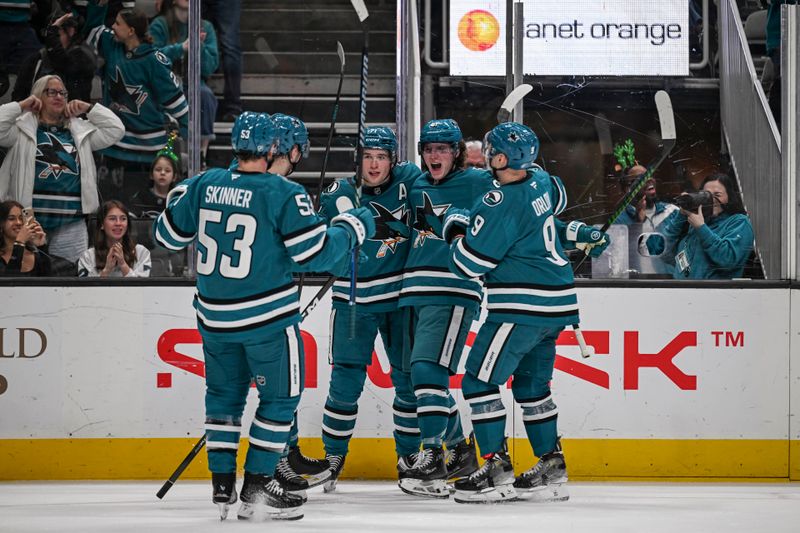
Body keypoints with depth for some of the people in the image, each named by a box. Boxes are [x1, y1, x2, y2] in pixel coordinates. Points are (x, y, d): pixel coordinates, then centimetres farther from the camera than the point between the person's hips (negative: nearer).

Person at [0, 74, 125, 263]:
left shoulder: (80, 131, 16)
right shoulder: (23, 128, 6)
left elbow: (115, 130, 15)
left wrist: (89, 109, 9)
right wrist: (21, 106, -4)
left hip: (72, 220, 3)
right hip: (30, 217, -3)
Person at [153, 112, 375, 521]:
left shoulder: (203, 185, -1)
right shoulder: (283, 195, -15)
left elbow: (167, 236, 10)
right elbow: (314, 254, -14)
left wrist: (179, 199, 29)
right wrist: (351, 228, 2)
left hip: (215, 316, 5)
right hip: (268, 317, -5)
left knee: (225, 394, 19)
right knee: (280, 396, 9)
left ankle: (221, 484, 15)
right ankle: (256, 489, 5)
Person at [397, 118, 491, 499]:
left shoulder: (476, 183, -2)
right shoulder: (416, 187, 16)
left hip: (454, 292, -7)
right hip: (415, 291, 7)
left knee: (428, 368, -18)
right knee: (421, 374, 10)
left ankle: (433, 456, -18)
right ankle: (460, 450, 24)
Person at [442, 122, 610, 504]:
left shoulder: (502, 205, -20)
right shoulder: (540, 181, 5)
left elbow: (468, 264, -14)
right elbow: (556, 201, 32)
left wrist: (457, 229, 3)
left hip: (523, 307, -10)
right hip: (557, 304, 10)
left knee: (480, 380, -5)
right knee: (531, 383, 20)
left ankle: (497, 470, -9)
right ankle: (552, 468, 21)